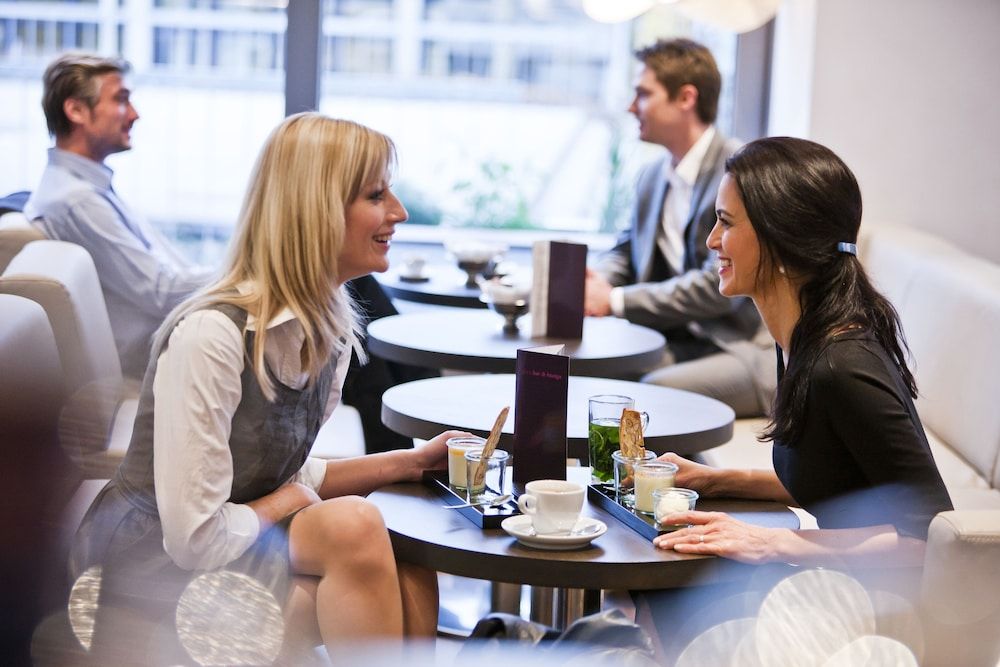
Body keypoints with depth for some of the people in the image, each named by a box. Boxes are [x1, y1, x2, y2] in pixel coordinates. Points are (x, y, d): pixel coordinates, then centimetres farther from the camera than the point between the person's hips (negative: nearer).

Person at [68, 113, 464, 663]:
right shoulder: (210, 333, -25)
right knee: (353, 527, -29)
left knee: (409, 582, -20)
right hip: (152, 566, -7)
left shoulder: (329, 329, 2)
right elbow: (193, 538, -25)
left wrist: (409, 462, 1)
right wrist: (289, 502, -9)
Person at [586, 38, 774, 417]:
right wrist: (597, 280, 0)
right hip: (675, 341, 7)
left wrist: (616, 300, -15)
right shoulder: (652, 176, 14)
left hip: (746, 348, -7)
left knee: (649, 391, -33)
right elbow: (625, 251, 26)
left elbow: (723, 285, -19)